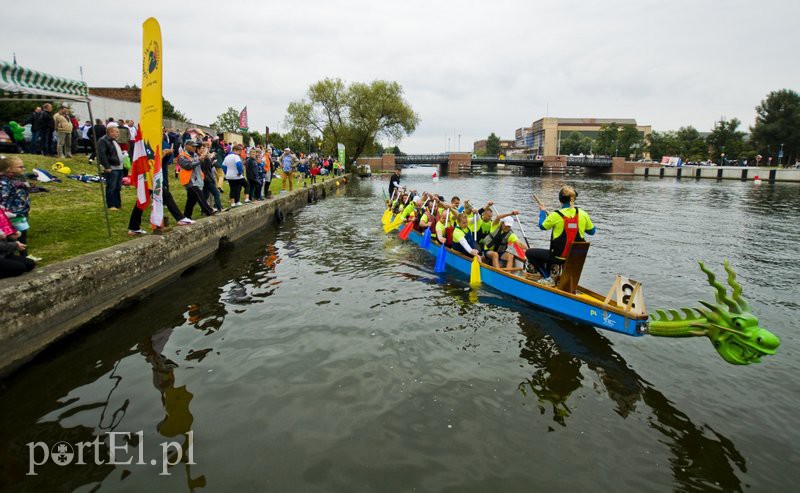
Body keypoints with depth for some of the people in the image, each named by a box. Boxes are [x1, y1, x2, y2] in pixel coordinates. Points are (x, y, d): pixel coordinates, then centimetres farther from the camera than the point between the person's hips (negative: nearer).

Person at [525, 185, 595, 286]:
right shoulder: (583, 214, -6)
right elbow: (592, 231, 7)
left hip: (559, 257, -6)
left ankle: (547, 278, 6)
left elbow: (542, 226, 1)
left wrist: (542, 212, 17)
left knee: (529, 253, 9)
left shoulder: (556, 215, -18)